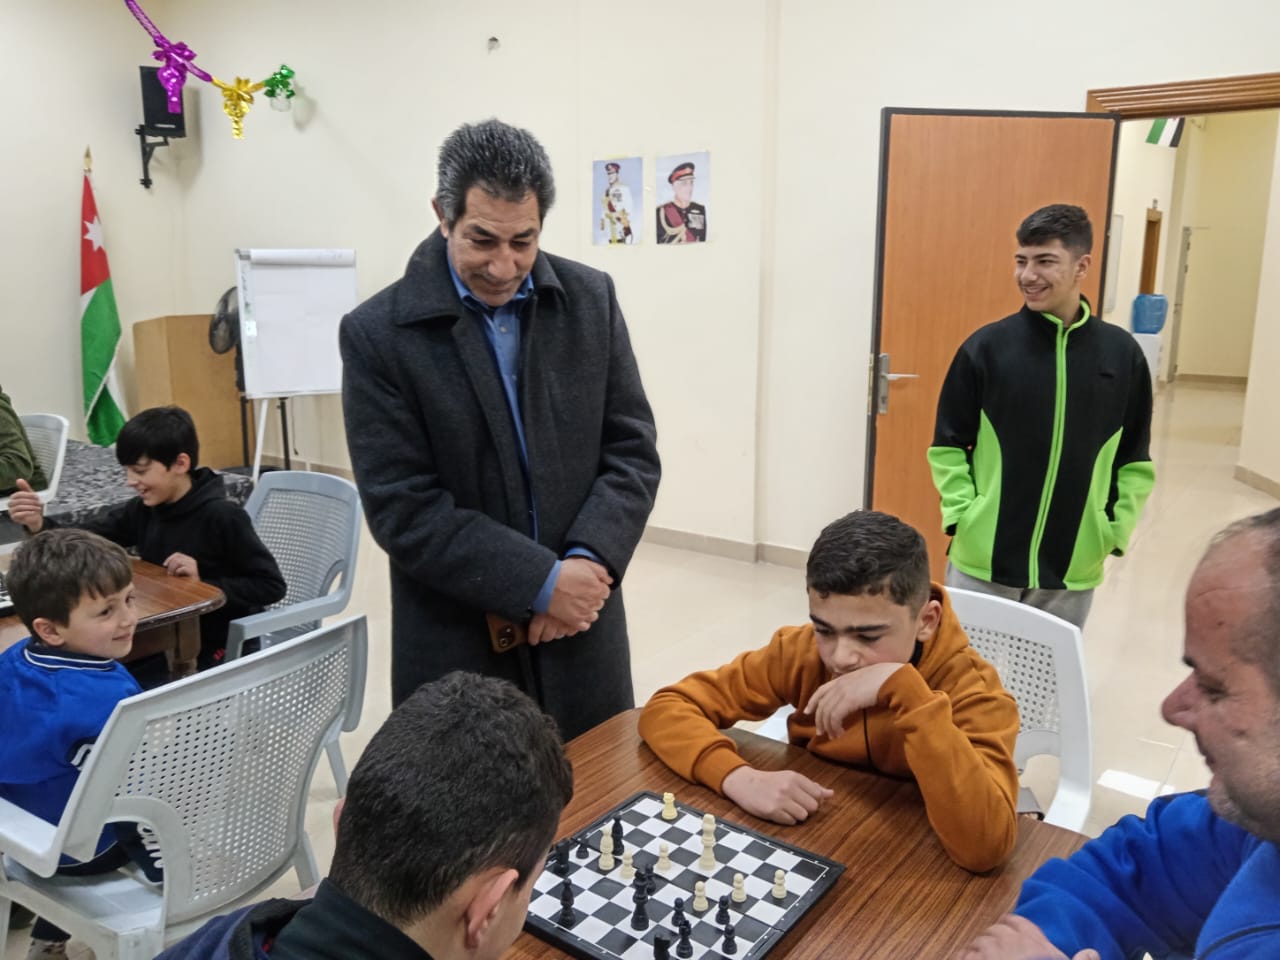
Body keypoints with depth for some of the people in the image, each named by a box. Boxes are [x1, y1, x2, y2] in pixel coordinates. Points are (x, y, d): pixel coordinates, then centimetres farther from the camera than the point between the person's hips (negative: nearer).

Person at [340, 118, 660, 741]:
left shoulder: (591, 299, -1)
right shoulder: (377, 333, -10)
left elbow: (633, 450, 1)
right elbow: (403, 508, -13)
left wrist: (588, 561, -15)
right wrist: (541, 581, -18)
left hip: (584, 632, 3)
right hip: (456, 645, -2)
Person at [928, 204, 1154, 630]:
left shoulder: (1122, 353, 0)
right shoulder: (986, 347, -6)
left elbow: (1136, 460, 7)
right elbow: (947, 446, -1)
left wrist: (1116, 530, 0)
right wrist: (962, 515, -10)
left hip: (1073, 571, 2)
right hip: (982, 563, -2)